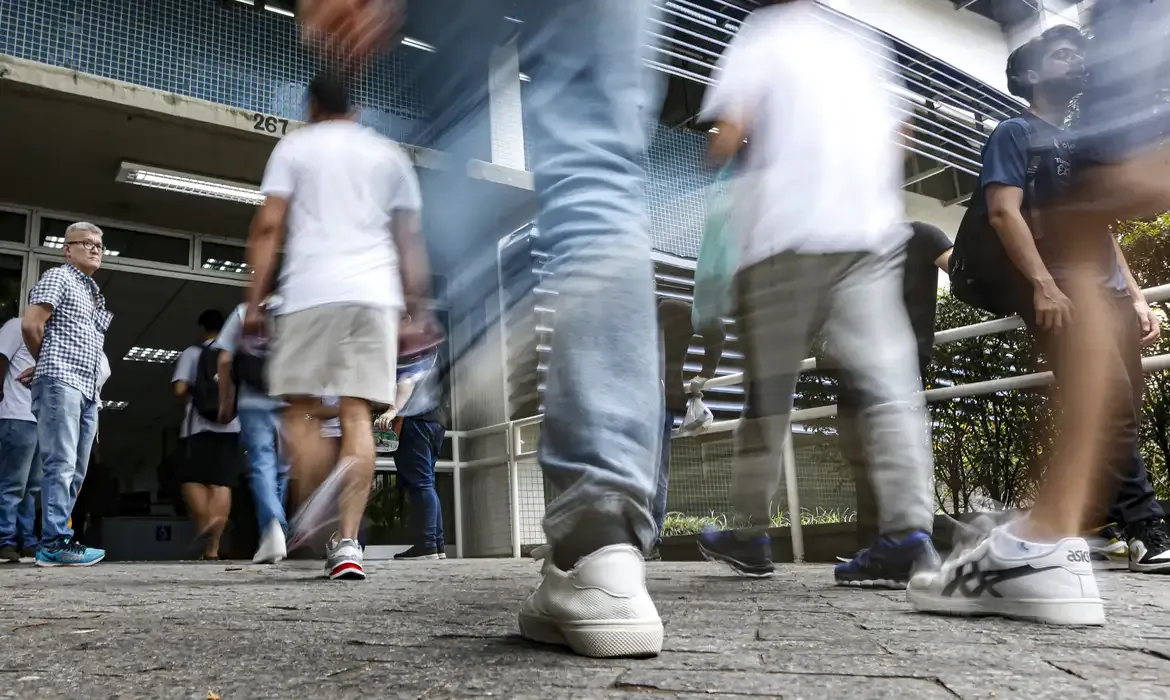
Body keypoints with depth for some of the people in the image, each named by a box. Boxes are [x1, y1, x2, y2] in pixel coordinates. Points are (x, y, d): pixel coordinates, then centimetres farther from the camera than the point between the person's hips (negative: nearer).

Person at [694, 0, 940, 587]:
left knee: (769, 391, 3)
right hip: (871, 234, 4)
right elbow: (893, 142, 25)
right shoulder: (859, 47, 25)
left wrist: (720, 151, 16)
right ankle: (909, 533, -17)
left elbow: (729, 132, -4)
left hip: (788, 235, -4)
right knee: (888, 383, -6)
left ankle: (751, 535, 10)